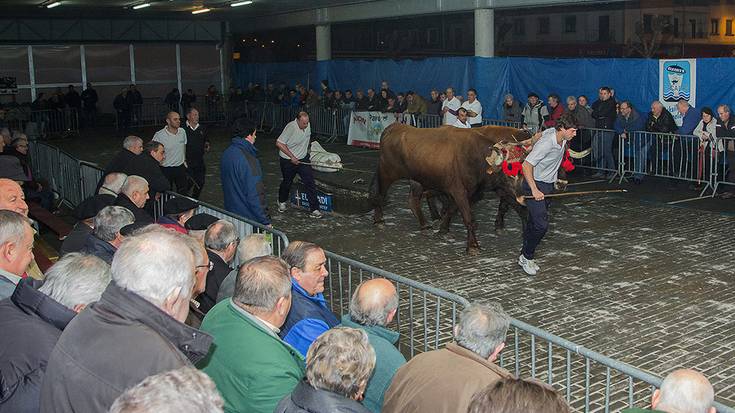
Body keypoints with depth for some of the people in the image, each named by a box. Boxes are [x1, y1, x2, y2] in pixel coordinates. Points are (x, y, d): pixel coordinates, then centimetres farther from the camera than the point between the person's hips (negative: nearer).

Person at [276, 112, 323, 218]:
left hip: (303, 159, 5)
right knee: (287, 183, 15)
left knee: (310, 183, -6)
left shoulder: (307, 126, -3)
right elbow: (279, 143, -23)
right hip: (288, 160, -4)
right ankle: (282, 202, 44)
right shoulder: (291, 127, -24)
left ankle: (314, 210, -5)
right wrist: (292, 157, -21)